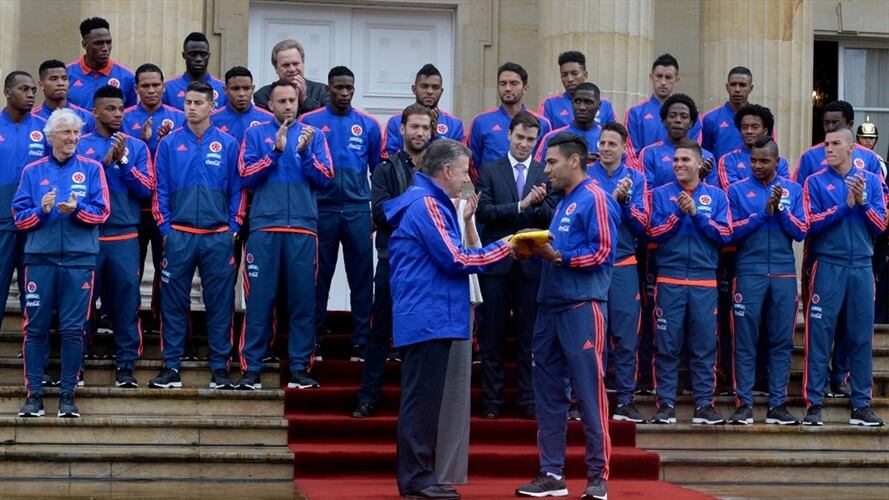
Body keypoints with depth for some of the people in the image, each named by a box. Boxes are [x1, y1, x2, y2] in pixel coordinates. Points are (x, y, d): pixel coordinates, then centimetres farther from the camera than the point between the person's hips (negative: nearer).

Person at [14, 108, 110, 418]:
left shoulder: (91, 169, 8)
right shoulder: (32, 172, 10)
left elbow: (101, 213, 0)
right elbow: (19, 218, 7)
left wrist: (76, 209, -18)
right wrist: (41, 210, -13)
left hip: (79, 259, -1)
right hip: (40, 258, 1)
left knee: (72, 330, 0)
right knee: (36, 328, 1)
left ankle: (68, 394, 6)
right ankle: (34, 393, 6)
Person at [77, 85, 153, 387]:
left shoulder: (136, 147, 10)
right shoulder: (80, 145, 7)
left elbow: (147, 189, 1)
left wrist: (123, 162, -9)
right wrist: (104, 162, -13)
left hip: (125, 237, 1)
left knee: (126, 299, -3)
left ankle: (126, 364, 3)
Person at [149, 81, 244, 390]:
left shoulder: (228, 145, 6)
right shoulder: (170, 144, 6)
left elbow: (237, 190, 9)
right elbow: (160, 189, 7)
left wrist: (233, 228, 2)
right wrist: (164, 227, 1)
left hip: (218, 236, 0)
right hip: (179, 234, 0)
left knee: (220, 302, 2)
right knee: (174, 302, 2)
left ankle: (220, 367, 8)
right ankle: (171, 366, 8)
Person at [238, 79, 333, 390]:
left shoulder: (313, 135, 13)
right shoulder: (256, 134, 11)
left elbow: (325, 179, 4)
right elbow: (247, 176, 0)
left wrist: (304, 152, -10)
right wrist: (276, 150, -10)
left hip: (303, 228, 1)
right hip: (264, 227, -1)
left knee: (302, 299, 1)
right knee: (259, 298, -2)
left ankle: (299, 369, 6)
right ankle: (251, 368, 2)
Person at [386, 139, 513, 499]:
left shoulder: (425, 202, 19)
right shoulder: (426, 204, -13)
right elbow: (455, 260, -16)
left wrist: (459, 222, 12)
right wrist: (505, 248, -9)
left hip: (424, 318, 11)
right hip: (429, 318, -11)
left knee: (423, 399, 12)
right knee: (423, 398, -7)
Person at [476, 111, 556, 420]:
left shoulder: (546, 175, 9)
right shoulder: (490, 171, 6)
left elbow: (552, 219, 2)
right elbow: (483, 211, -7)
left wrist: (540, 203, -17)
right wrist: (521, 206, -16)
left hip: (532, 264, 1)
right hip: (497, 263, -1)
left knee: (529, 335, 3)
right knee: (493, 333, 3)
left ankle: (527, 400, 9)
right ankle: (492, 400, 8)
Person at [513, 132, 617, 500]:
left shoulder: (594, 200, -7)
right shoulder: (563, 203, 20)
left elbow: (603, 253, -15)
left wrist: (558, 257, -17)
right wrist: (540, 250, 6)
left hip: (582, 306, -9)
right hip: (551, 305, 9)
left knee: (588, 391, -5)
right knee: (548, 391, 8)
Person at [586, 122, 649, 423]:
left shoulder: (636, 179, 6)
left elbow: (642, 226, 2)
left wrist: (625, 200, -11)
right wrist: (612, 199, -15)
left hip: (623, 266, 1)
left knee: (626, 336, 0)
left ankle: (625, 400, 6)